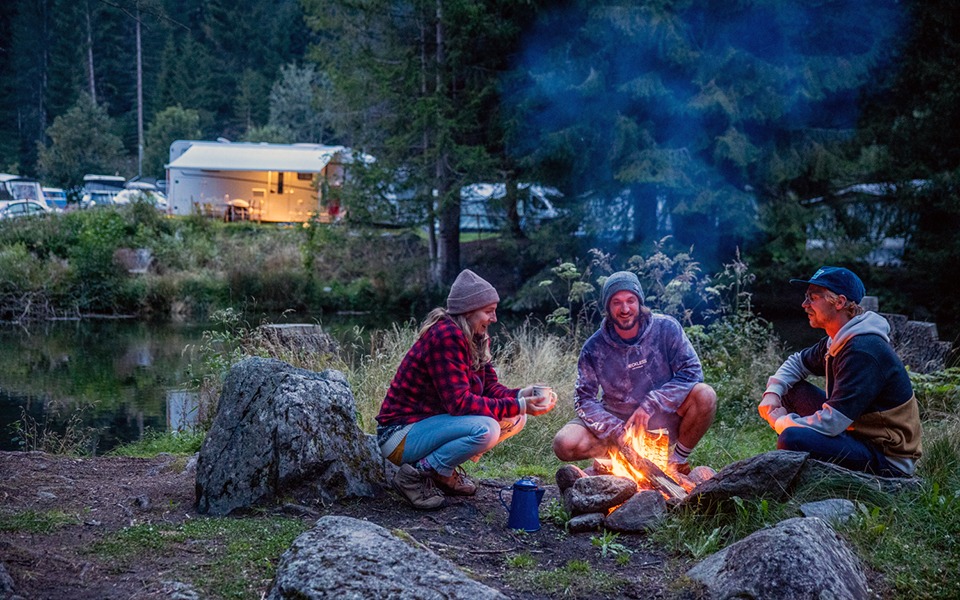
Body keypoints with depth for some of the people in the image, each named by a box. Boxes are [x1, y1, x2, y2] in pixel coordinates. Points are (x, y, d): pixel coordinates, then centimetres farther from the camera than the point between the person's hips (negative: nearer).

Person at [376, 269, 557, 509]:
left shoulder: (475, 340, 6)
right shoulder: (445, 337, -23)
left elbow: (490, 387, 5)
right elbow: (459, 402, -27)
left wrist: (521, 395, -15)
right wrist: (518, 405, -27)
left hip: (431, 422, 10)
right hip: (401, 434, -10)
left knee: (515, 419, 2)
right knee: (486, 429, -31)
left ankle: (445, 472, 6)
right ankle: (415, 475, -13)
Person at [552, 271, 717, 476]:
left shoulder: (666, 328, -11)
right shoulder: (594, 348, -10)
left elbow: (691, 372, -16)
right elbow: (584, 399, -9)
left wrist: (650, 405, -23)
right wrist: (617, 432, -24)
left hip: (662, 419, 0)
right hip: (617, 421, 0)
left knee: (705, 395, -29)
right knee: (565, 445, -26)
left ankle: (679, 458, -3)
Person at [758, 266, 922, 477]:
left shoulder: (864, 351, -24)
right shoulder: (837, 341, 6)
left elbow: (829, 423, -28)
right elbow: (797, 363, 24)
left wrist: (780, 421, -11)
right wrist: (772, 393, 3)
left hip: (888, 461, -10)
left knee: (792, 439, -30)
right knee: (792, 389, 10)